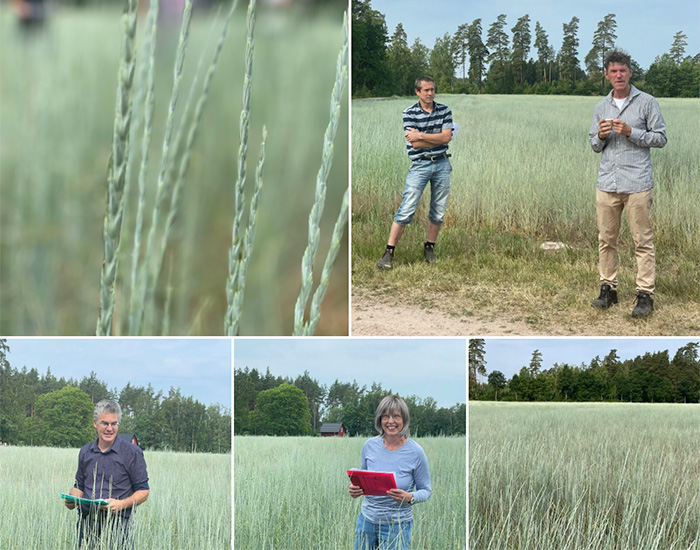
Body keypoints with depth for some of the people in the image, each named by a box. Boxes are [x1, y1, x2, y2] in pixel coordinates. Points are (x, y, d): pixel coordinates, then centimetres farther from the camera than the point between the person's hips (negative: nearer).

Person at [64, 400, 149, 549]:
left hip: (116, 525, -4)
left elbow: (143, 491, -1)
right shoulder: (85, 452, 14)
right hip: (86, 524, 4)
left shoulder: (132, 452, 0)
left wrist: (121, 504, -17)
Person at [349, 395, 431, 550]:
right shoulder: (369, 445, -2)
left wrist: (409, 497, -26)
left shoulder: (415, 452, -13)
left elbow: (426, 490, -5)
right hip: (367, 519, 4)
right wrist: (355, 489, -10)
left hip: (397, 524, -4)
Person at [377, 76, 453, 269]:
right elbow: (415, 144, -14)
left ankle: (429, 247, 25)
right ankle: (389, 252, -8)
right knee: (406, 210, -10)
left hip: (442, 164, 4)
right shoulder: (410, 113, -7)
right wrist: (438, 138, -9)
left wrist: (421, 135, -16)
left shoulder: (444, 110, 3)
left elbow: (446, 137, -9)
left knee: (438, 212, 8)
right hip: (419, 165, -4)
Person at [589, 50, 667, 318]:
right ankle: (608, 288, 17)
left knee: (643, 241, -3)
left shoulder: (646, 102, 1)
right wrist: (601, 136, -4)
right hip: (607, 183, 4)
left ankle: (645, 294, 1)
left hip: (637, 184, -4)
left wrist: (631, 132, -13)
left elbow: (660, 137, -1)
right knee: (606, 239, 7)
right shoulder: (601, 107, 14)